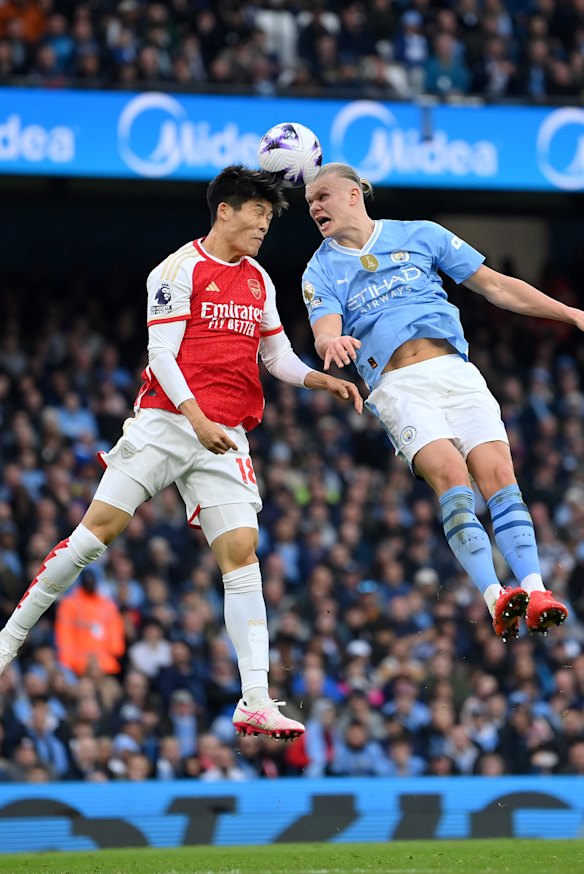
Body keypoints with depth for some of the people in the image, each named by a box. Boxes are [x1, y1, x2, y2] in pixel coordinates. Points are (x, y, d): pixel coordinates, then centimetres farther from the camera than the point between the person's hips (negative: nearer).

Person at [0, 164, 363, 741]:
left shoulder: (259, 281, 17)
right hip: (166, 423, -5)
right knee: (98, 529, -9)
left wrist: (321, 380, 7)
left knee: (241, 549, -9)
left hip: (226, 439, 5)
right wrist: (198, 419, -19)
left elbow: (277, 356, 25)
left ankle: (255, 701, -14)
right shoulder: (180, 269, -3)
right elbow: (161, 355, -8)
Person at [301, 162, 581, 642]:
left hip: (454, 369, 2)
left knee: (497, 471, -18)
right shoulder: (322, 272, 12)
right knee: (450, 471, -25)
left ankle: (534, 590, -26)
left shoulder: (420, 235, 15)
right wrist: (333, 343, -30)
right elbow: (325, 335, -5)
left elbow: (496, 286, 16)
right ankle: (495, 599, -35)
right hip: (397, 386, -2)